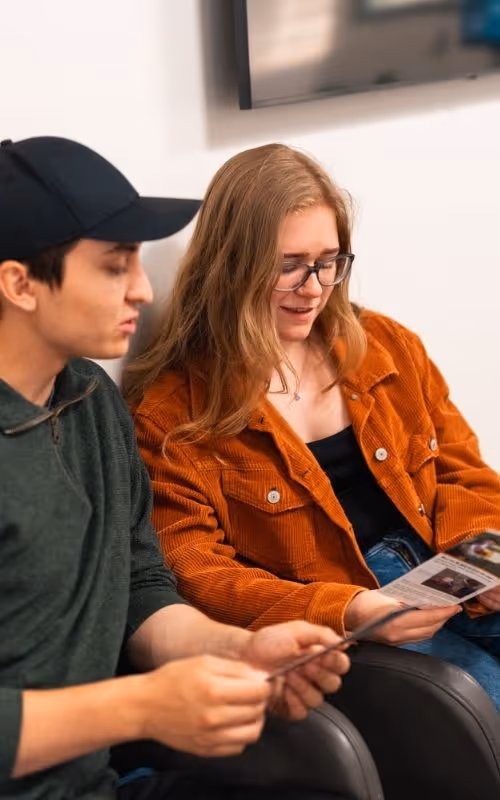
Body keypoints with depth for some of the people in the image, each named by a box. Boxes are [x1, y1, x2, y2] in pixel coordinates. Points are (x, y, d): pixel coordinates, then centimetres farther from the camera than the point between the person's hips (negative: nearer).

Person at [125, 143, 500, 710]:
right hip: (327, 634, -5)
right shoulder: (173, 408, -4)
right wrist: (343, 614, -24)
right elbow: (190, 571, -9)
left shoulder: (389, 347, 12)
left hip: (452, 589, 5)